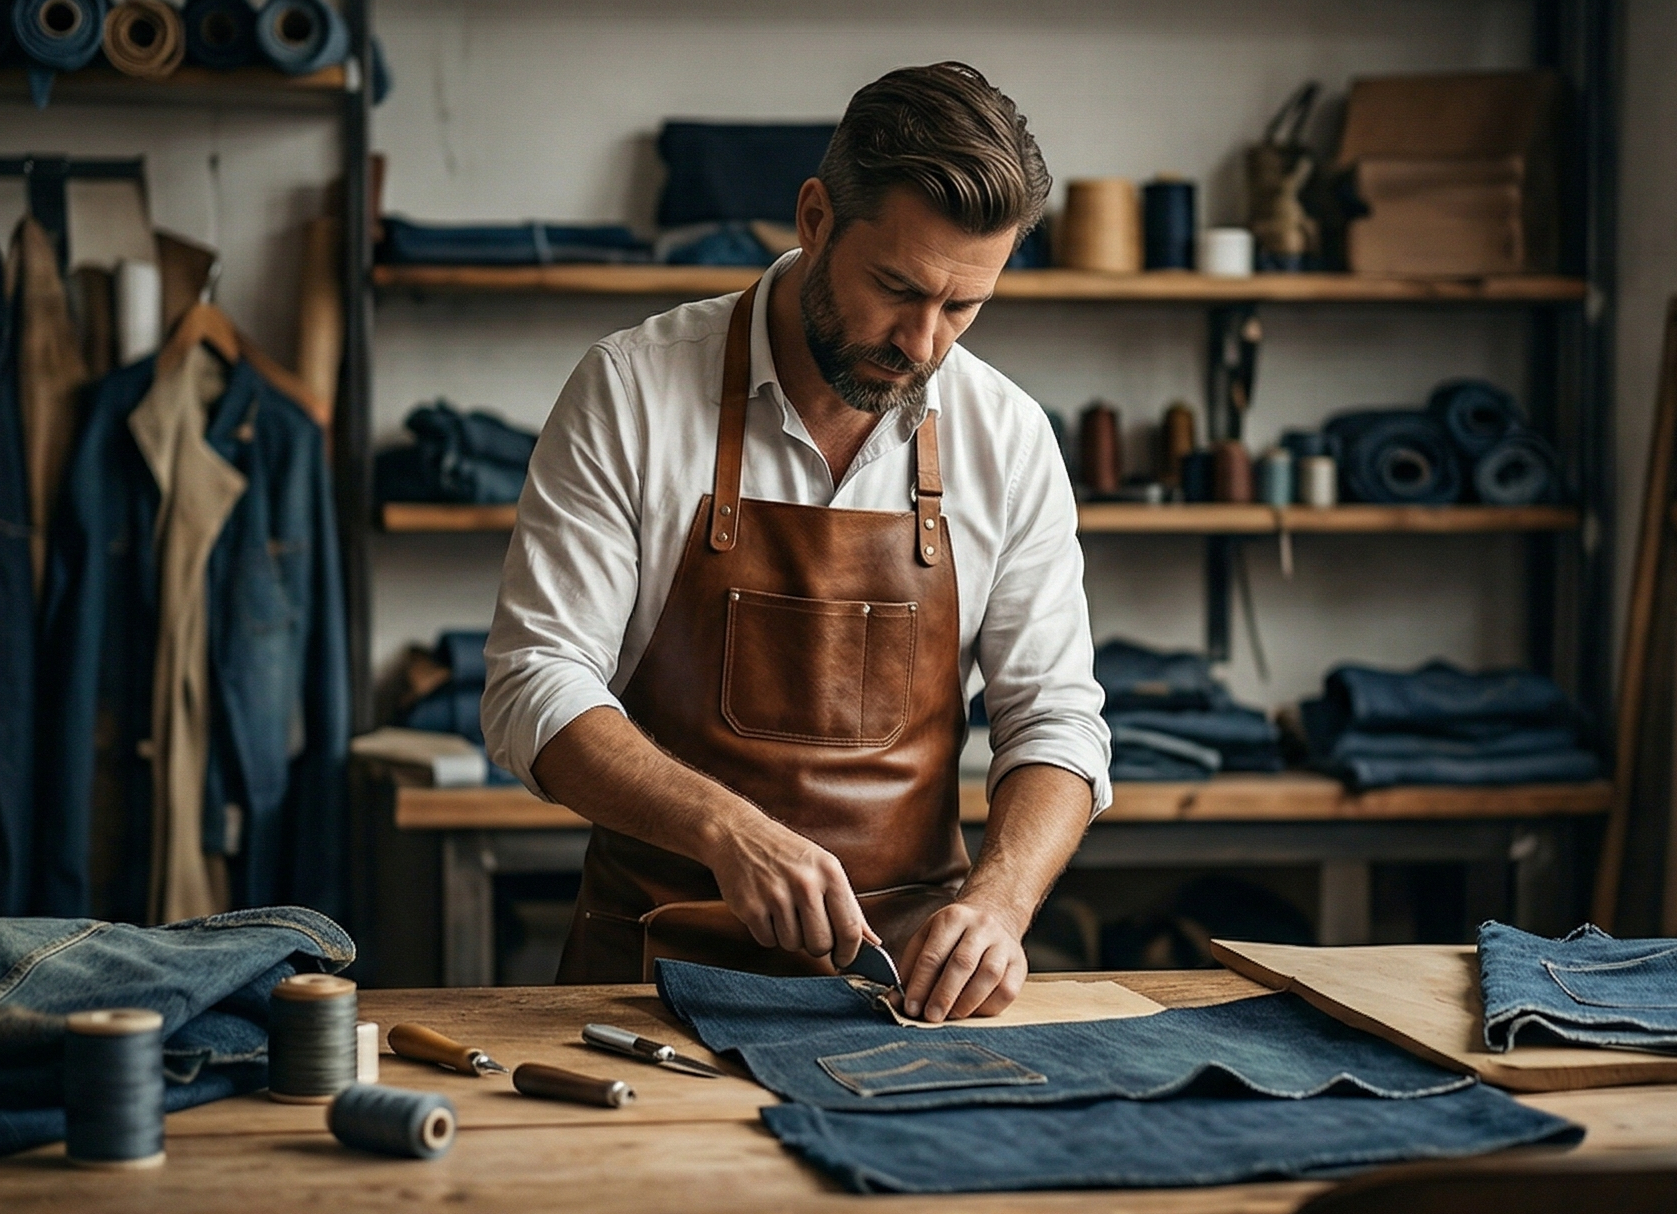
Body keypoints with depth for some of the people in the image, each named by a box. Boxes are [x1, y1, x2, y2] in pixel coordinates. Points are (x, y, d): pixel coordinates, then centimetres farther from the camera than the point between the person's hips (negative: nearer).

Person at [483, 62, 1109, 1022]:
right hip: (665, 955, -2)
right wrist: (728, 830, -23)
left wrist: (999, 902, -15)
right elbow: (537, 690, -7)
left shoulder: (1008, 438, 3)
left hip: (908, 968, 3)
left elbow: (1054, 719, 5)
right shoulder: (630, 392, -5)